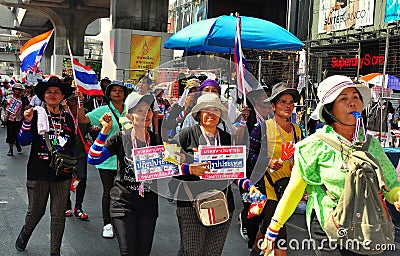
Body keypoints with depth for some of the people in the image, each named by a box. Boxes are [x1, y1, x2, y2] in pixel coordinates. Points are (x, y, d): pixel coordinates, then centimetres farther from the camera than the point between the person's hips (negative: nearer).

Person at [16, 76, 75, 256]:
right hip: (39, 172, -2)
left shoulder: (67, 118, 10)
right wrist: (27, 121, -18)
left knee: (58, 215, 4)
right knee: (36, 211, 10)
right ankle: (25, 234, 42)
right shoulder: (36, 115, 1)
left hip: (62, 174, 2)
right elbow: (23, 141, -6)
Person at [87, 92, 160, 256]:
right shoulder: (121, 138, -5)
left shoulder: (157, 140, 3)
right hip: (124, 203, -3)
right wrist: (105, 131, -18)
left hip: (149, 205, 3)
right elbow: (93, 159, -13)